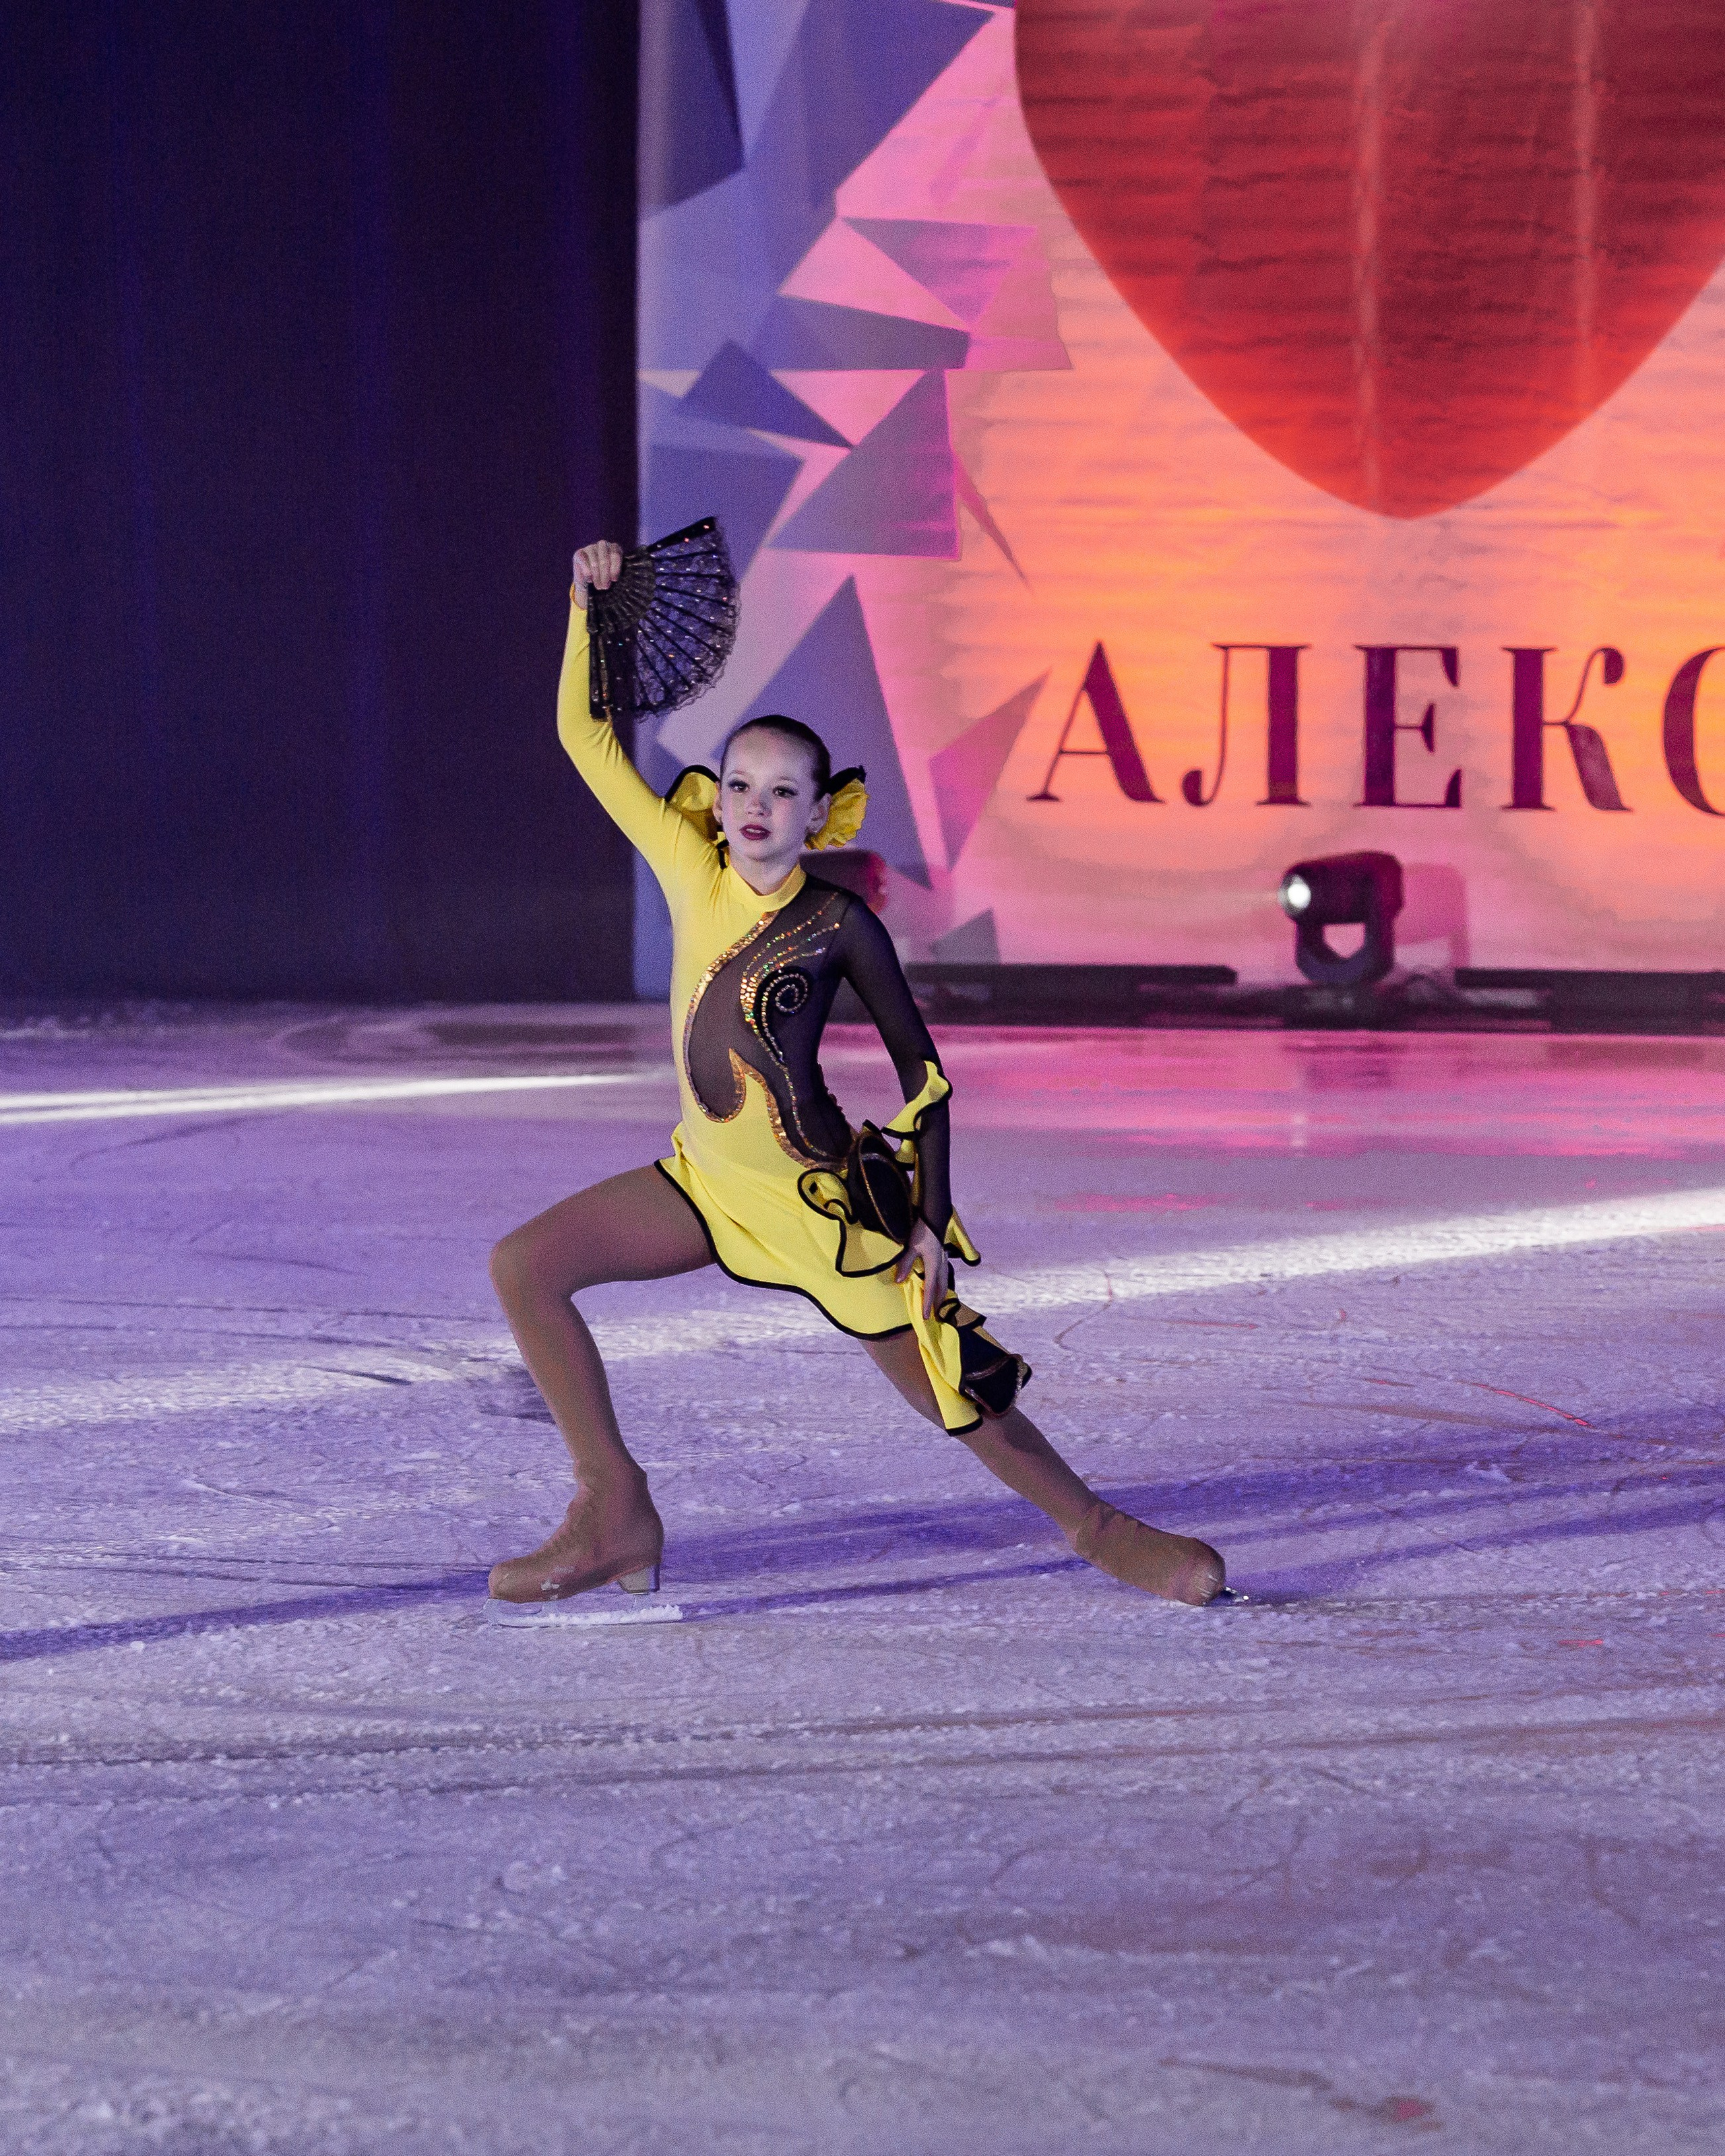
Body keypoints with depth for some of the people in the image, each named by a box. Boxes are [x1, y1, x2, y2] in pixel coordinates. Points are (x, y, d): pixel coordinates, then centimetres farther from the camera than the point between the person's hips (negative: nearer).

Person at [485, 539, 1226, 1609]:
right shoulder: (691, 870, -4)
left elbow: (922, 1070, -7)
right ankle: (618, 1520, -1)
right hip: (707, 1179, 5)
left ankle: (1101, 1529, 21)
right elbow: (587, 738, -1)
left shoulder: (839, 924, -15)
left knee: (948, 1387, -2)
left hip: (815, 1197, -5)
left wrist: (931, 1221, -10)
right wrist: (587, 602, -8)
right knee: (524, 1267, -5)